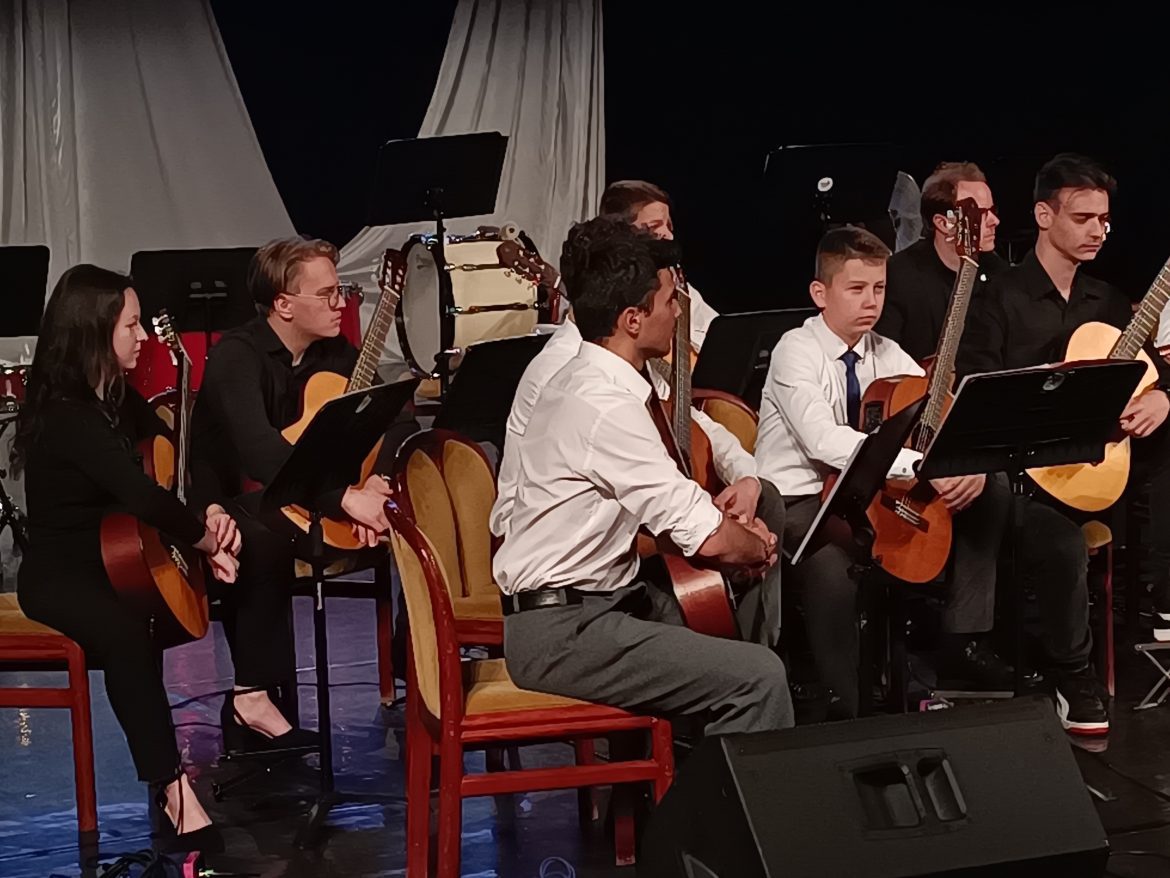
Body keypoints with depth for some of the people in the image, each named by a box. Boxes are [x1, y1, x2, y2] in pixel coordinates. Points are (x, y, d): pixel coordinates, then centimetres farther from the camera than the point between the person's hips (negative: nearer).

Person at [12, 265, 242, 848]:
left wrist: (213, 512, -7)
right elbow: (142, 496, -32)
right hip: (59, 574, -9)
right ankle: (172, 787, -40)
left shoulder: (118, 396, 6)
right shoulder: (64, 413, -22)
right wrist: (205, 539, -20)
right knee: (124, 629, -40)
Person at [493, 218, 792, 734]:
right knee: (758, 677, -19)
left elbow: (667, 509, 21)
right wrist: (757, 546, -1)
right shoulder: (606, 406, -22)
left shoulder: (582, 381, 9)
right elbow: (709, 541, -21)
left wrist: (730, 521, 5)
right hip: (560, 634, -11)